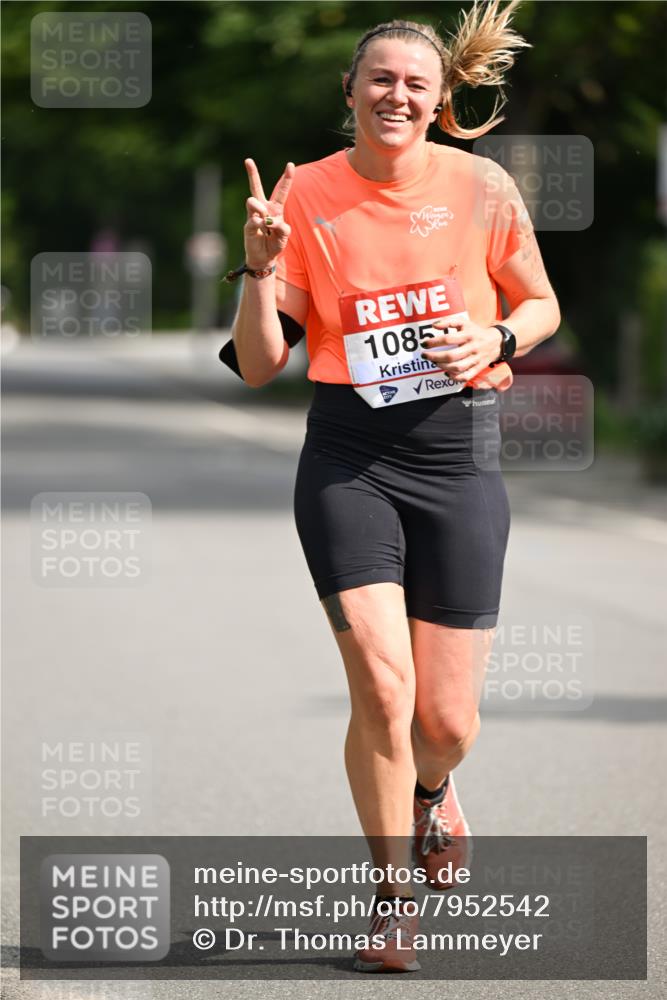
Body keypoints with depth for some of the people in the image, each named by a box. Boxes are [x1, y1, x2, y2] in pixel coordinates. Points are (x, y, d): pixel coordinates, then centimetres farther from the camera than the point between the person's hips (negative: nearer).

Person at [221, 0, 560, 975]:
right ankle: (393, 896, 6)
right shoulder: (306, 198, -1)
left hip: (459, 460, 1)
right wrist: (261, 269, -16)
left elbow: (542, 304, 13)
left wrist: (499, 337, -8)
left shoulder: (484, 188, -1)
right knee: (381, 686, -15)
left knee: (446, 718, 1)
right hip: (348, 461, -1)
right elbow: (259, 363, 1)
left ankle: (430, 792, 40)